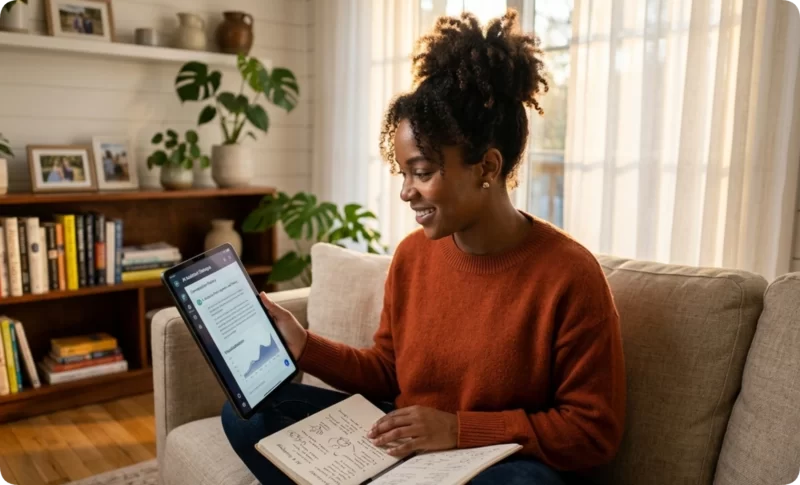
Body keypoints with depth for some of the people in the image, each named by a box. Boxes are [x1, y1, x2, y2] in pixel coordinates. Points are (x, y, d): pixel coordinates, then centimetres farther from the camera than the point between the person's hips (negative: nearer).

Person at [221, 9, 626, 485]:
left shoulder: (570, 275, -18)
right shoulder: (412, 254, -2)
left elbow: (594, 432, -14)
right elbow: (389, 371, 9)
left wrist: (459, 429, -21)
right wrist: (304, 346, -6)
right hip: (401, 446, 5)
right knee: (247, 412, -5)